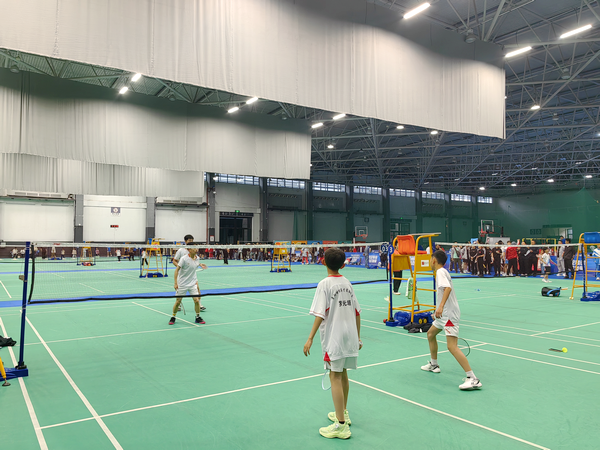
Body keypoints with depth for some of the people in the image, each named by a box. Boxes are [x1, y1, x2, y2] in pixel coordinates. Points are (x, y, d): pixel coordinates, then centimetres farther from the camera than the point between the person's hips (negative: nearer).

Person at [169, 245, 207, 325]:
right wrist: (175, 283, -15)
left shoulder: (197, 258, -2)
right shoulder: (184, 258, -17)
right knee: (178, 301, 4)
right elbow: (177, 270, -12)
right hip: (182, 284, -4)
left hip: (192, 283, 4)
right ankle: (173, 318, 24)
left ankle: (198, 318, 11)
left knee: (196, 300, -5)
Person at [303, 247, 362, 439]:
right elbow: (357, 313, 11)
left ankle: (341, 425, -2)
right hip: (350, 335, 7)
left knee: (335, 376, -4)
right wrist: (358, 337, 20)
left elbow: (320, 314, -18)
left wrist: (310, 338, -16)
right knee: (343, 373, 19)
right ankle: (343, 413, 35)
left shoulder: (325, 284, -11)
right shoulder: (347, 283, 9)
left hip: (334, 337, -7)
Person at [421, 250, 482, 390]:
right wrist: (439, 311, 35)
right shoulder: (442, 271, 16)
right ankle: (433, 365, 40)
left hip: (450, 314, -11)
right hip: (444, 314, 11)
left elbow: (448, 288, -31)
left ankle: (473, 379, -20)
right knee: (430, 334, 24)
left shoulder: (441, 271, -14)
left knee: (452, 346, -19)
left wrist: (441, 306, -41)